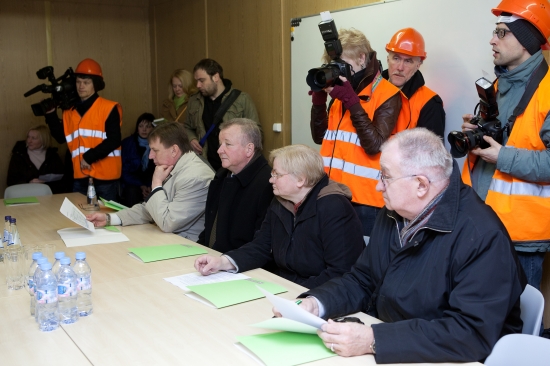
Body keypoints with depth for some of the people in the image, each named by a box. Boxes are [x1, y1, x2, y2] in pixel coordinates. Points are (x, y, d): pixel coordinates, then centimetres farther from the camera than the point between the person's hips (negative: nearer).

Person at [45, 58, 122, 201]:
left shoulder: (109, 108, -7)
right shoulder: (70, 110, 11)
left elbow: (114, 141, -14)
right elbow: (61, 137, 12)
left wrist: (89, 157, -15)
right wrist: (51, 115, 3)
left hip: (105, 176, -5)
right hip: (80, 176, 5)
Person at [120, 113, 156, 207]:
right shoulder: (127, 143, 5)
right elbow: (124, 170, 1)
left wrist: (151, 187, -18)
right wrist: (141, 186, -12)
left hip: (152, 183, 0)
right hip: (131, 184, 1)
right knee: (132, 191, -33)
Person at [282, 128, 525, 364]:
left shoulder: (482, 237, -21)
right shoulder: (393, 214, 2)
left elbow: (473, 332, -28)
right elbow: (363, 281, 9)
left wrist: (373, 340, -32)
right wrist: (316, 303, -9)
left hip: (446, 360, -6)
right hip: (389, 354, 6)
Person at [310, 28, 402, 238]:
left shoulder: (387, 94, -8)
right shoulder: (340, 89, 12)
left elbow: (374, 145, -18)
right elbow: (320, 137, 11)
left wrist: (351, 100, -19)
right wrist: (319, 99, -3)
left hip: (365, 199, -6)